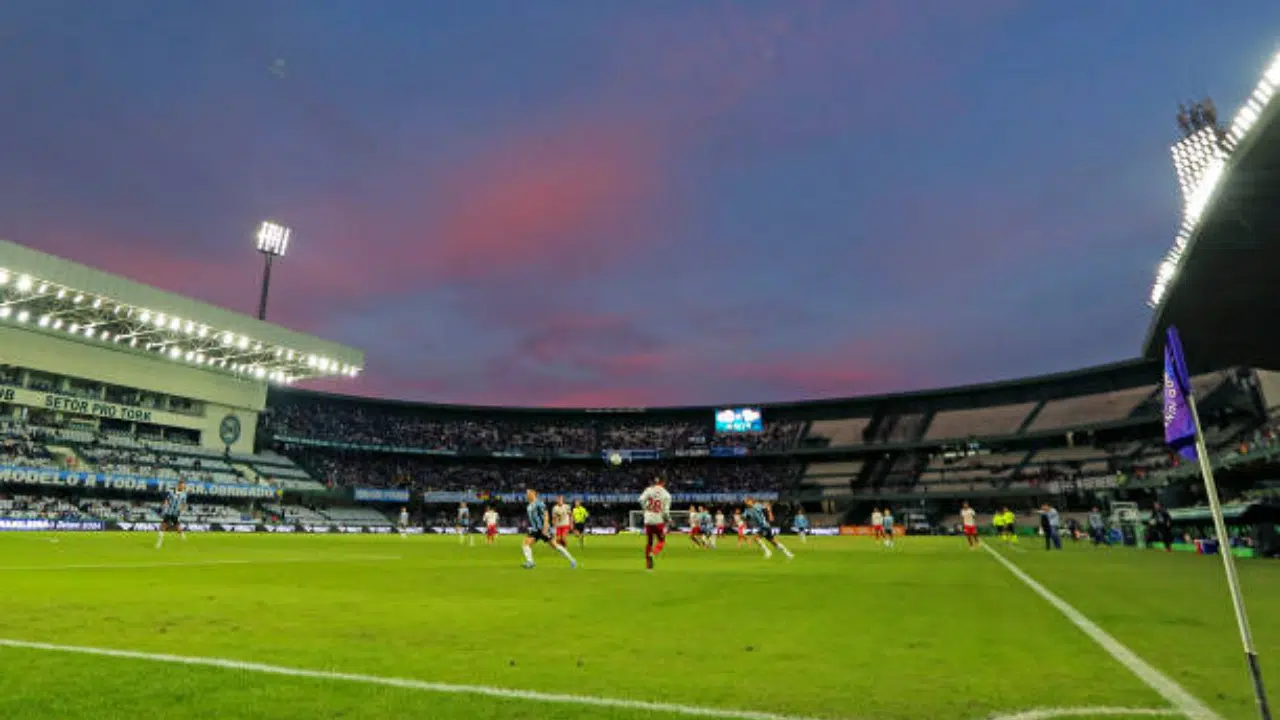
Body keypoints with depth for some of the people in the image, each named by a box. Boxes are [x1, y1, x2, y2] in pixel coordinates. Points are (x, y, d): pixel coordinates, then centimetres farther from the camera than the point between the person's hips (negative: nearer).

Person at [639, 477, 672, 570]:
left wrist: (645, 509, 0)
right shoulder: (666, 495, -5)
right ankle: (652, 554, -15)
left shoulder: (648, 490, 0)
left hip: (648, 520, 3)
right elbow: (666, 511, -9)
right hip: (659, 521, -3)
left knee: (649, 541, 15)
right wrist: (669, 520, 9)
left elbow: (641, 499, -17)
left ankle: (648, 564, 18)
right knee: (661, 541, 12)